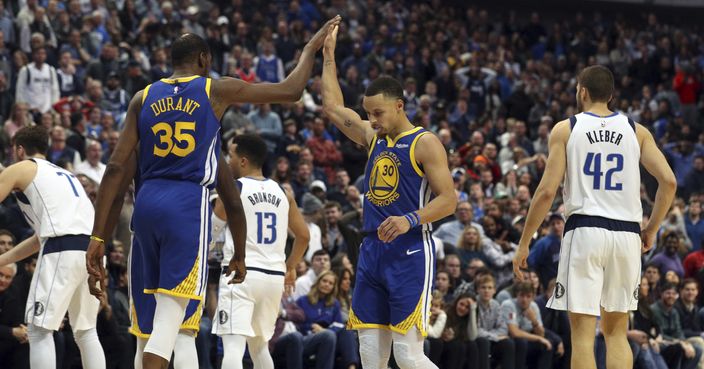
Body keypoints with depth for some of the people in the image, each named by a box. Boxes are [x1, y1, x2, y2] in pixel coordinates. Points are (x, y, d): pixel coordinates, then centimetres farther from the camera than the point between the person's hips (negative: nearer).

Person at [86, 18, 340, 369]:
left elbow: (116, 168, 3)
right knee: (169, 317, -10)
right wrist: (311, 48, 27)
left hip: (147, 204, 5)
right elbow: (290, 90, 9)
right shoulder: (216, 90, 2)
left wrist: (98, 236, 2)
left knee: (164, 311, 21)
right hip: (188, 205, -5)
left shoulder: (143, 98, 11)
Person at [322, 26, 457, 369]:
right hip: (372, 251, 7)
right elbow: (333, 107, 26)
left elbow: (448, 199, -12)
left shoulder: (425, 144, -6)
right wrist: (329, 56, 26)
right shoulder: (374, 137, 15)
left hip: (410, 253, -7)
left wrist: (411, 220, -27)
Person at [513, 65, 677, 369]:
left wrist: (524, 244, 3)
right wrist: (651, 230, 14)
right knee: (616, 333, 13)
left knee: (582, 334, -1)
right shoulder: (637, 131, 10)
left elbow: (547, 191, -4)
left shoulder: (565, 129, 3)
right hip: (626, 234, 3)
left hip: (584, 230, -3)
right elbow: (668, 181, 1)